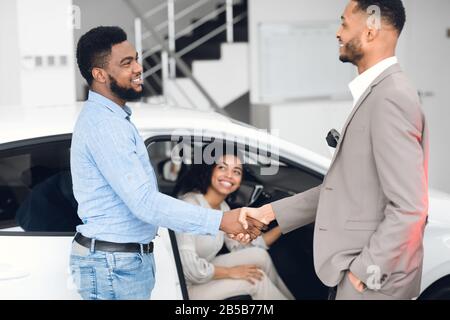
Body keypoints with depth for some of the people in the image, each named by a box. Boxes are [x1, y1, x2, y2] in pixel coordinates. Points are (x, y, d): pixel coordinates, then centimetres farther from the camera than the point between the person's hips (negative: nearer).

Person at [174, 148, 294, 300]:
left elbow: (240, 247, 7)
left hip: (202, 274, 8)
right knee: (257, 279, -10)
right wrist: (231, 272, -17)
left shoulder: (223, 207, 5)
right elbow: (189, 268, -28)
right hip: (186, 288, -8)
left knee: (259, 256, -1)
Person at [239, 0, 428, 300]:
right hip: (360, 269, 9)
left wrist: (365, 271, -17)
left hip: (372, 279, -9)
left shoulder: (390, 97, -20)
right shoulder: (378, 92, 11)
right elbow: (343, 189, 13)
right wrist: (272, 212, 10)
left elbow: (409, 208, -24)